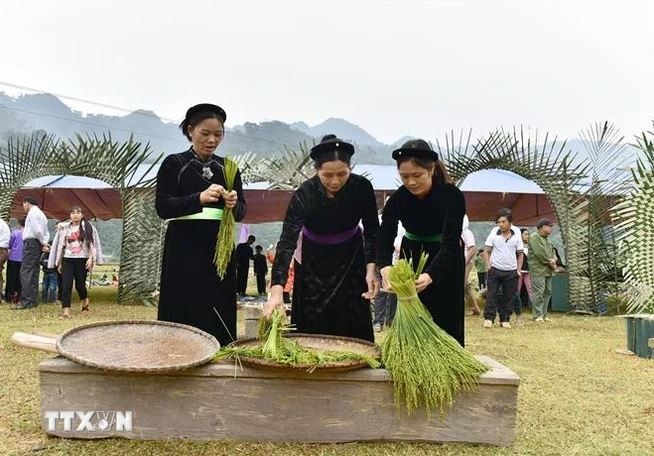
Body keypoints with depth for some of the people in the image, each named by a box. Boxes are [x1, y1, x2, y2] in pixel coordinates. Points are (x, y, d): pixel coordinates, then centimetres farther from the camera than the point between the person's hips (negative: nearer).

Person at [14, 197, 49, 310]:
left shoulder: (32, 212, -8)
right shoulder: (41, 213, 23)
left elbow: (37, 230, -19)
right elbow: (46, 232, 19)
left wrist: (42, 242, -7)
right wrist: (44, 242, 6)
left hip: (31, 242, -10)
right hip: (37, 244, 10)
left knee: (25, 273, -11)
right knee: (34, 273, 11)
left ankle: (26, 302, -16)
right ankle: (33, 301, 13)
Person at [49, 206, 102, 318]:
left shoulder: (87, 227, 2)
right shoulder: (64, 228, 10)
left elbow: (91, 244, 0)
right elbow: (61, 246, 13)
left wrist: (91, 259, -10)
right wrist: (59, 263, 13)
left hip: (82, 260, -2)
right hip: (67, 260, 2)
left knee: (80, 284, 1)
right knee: (66, 285, -7)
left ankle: (85, 301, 33)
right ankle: (66, 311, -6)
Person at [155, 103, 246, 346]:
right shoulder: (173, 164, 2)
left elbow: (241, 212, 8)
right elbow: (162, 207, -8)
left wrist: (234, 204, -15)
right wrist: (200, 198, -23)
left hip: (219, 249, 3)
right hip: (184, 249, -3)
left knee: (219, 316, 4)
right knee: (184, 315, -3)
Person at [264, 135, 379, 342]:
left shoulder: (362, 187, -21)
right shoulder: (304, 195, -27)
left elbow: (371, 231, -9)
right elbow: (287, 242, -33)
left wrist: (371, 268, -20)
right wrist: (276, 290, -43)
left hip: (351, 257, 2)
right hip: (314, 261, -1)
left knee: (354, 325, 6)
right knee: (313, 327, 3)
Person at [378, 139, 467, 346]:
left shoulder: (452, 196, -27)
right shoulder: (398, 199, -18)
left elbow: (450, 243, -35)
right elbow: (384, 240, -24)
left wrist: (429, 276, -52)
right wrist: (385, 268, -46)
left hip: (446, 260, -2)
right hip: (411, 257, 3)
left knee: (446, 322, 3)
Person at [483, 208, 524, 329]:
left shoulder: (516, 235, 1)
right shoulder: (494, 233, -3)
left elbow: (520, 254, 8)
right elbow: (487, 251, 2)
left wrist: (518, 269, 2)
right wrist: (488, 265, -7)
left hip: (511, 272, 1)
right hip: (495, 270, -1)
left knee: (508, 297, 6)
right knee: (491, 295, -3)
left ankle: (505, 320, 15)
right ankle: (488, 318, 4)